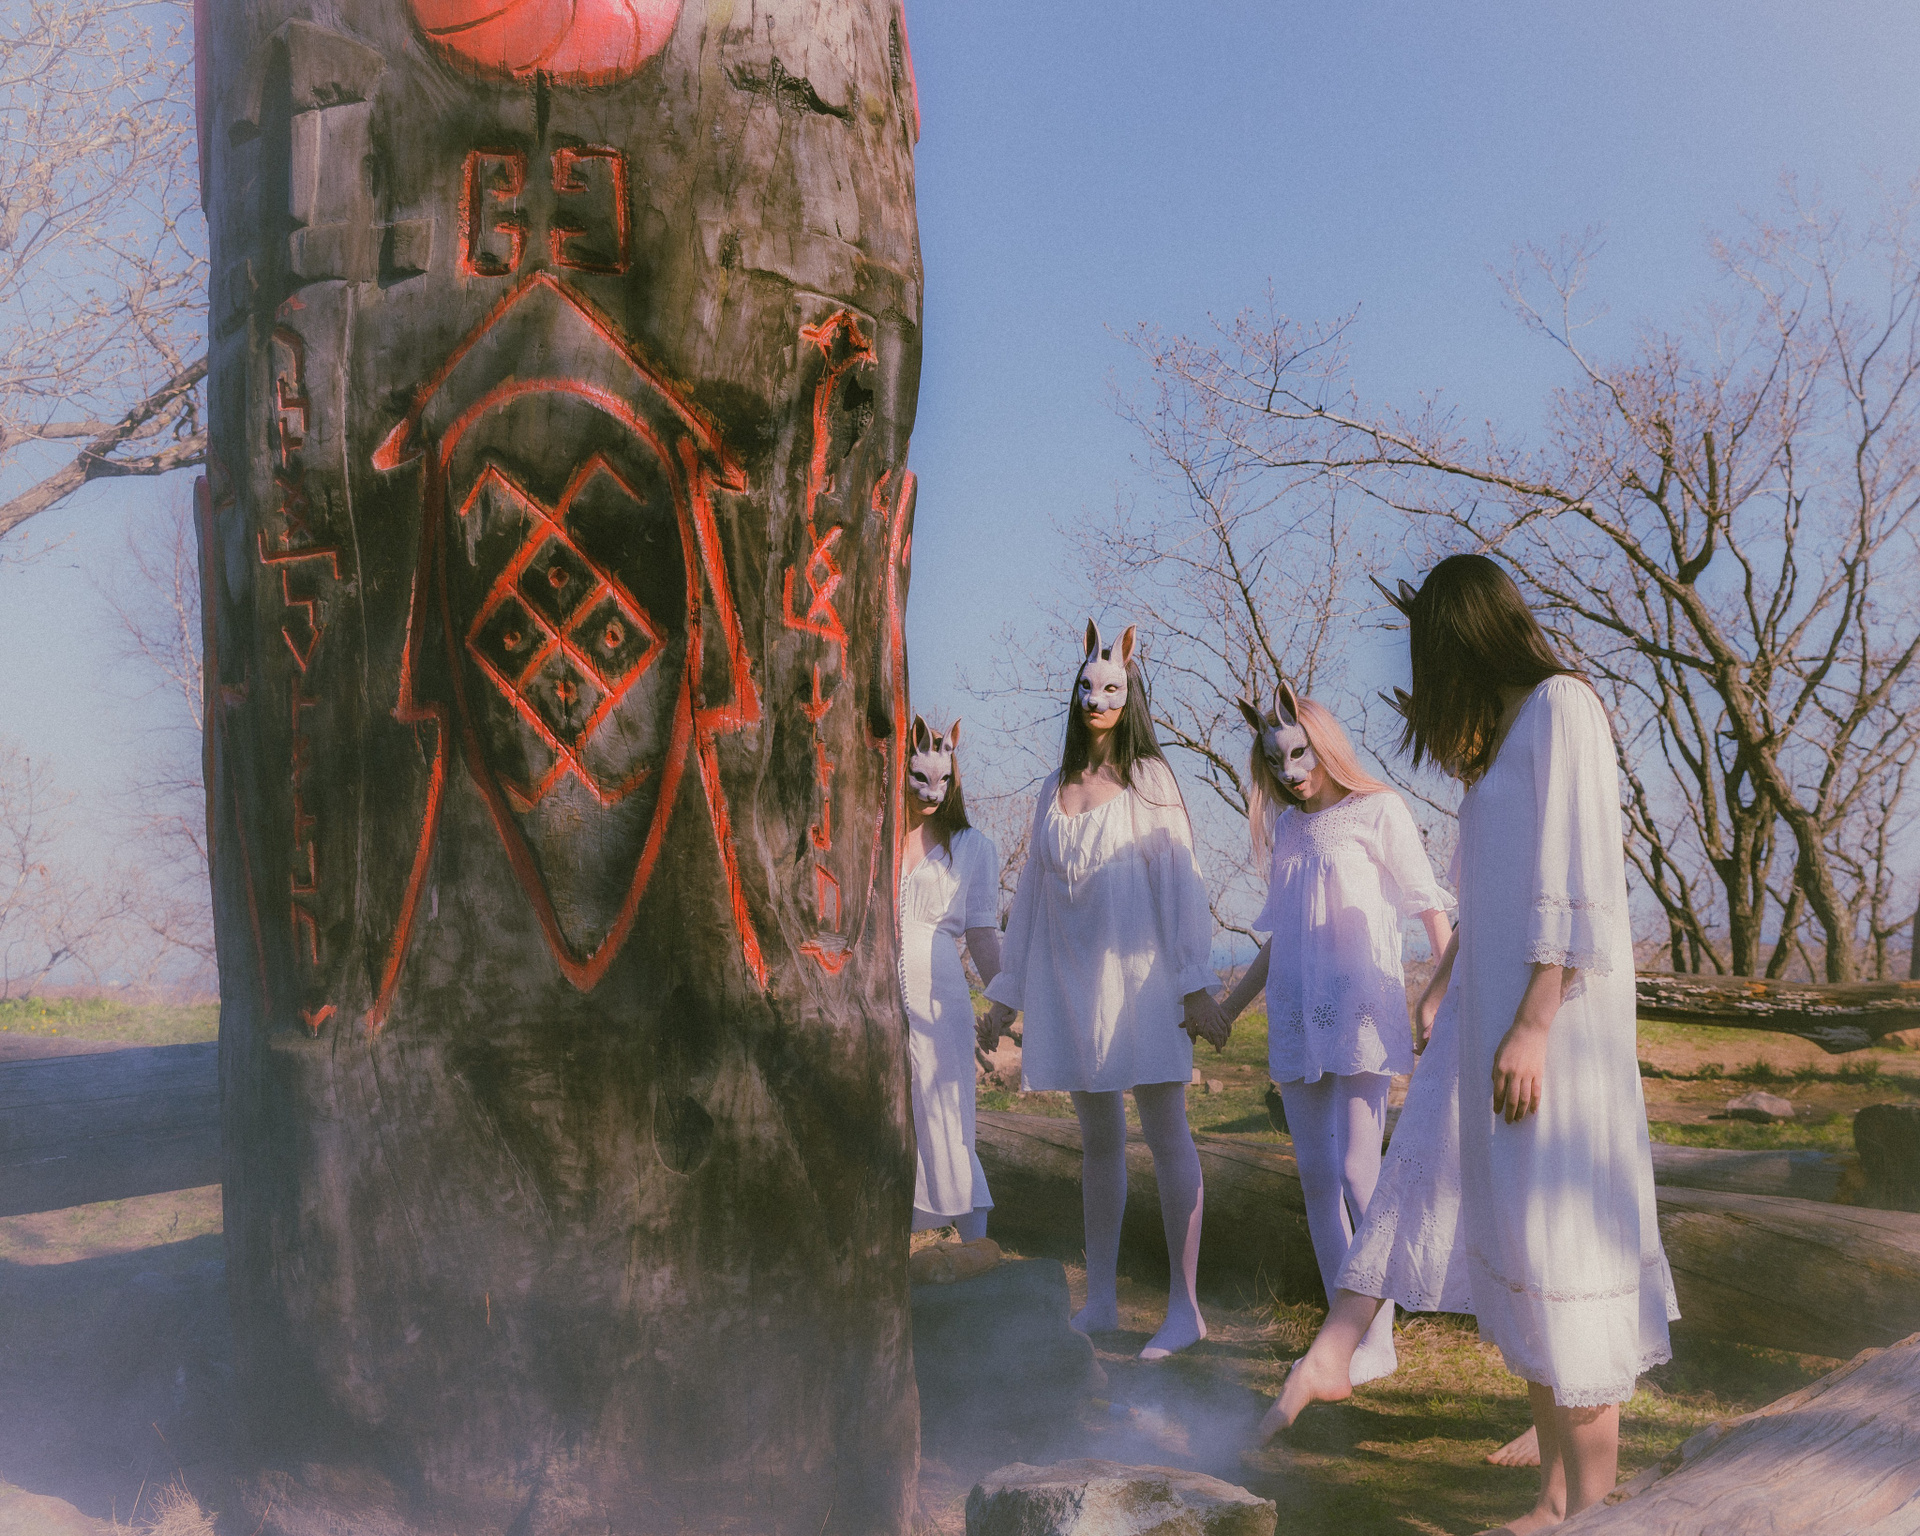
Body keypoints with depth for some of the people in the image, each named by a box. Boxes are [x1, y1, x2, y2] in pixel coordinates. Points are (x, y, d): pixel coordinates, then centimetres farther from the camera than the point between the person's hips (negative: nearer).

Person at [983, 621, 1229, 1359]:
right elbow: (1031, 890, 17)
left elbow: (1181, 880, -4)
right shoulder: (1054, 788, 14)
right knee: (1096, 1139, 9)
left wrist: (1196, 984, -12)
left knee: (1165, 1133, -5)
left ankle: (1184, 1305, -2)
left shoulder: (1149, 779, 1)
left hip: (1138, 972, -5)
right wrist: (1008, 990, 16)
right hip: (1069, 979, 5)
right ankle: (1100, 1298, 16)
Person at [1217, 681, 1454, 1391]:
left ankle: (1379, 1336, 0)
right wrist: (1225, 1010, 20)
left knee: (1358, 1172, -10)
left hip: (1361, 1009, -6)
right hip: (1297, 1015, 6)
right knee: (1315, 1174, 6)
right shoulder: (1285, 831, 14)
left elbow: (1430, 906, -4)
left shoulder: (1378, 812, 0)